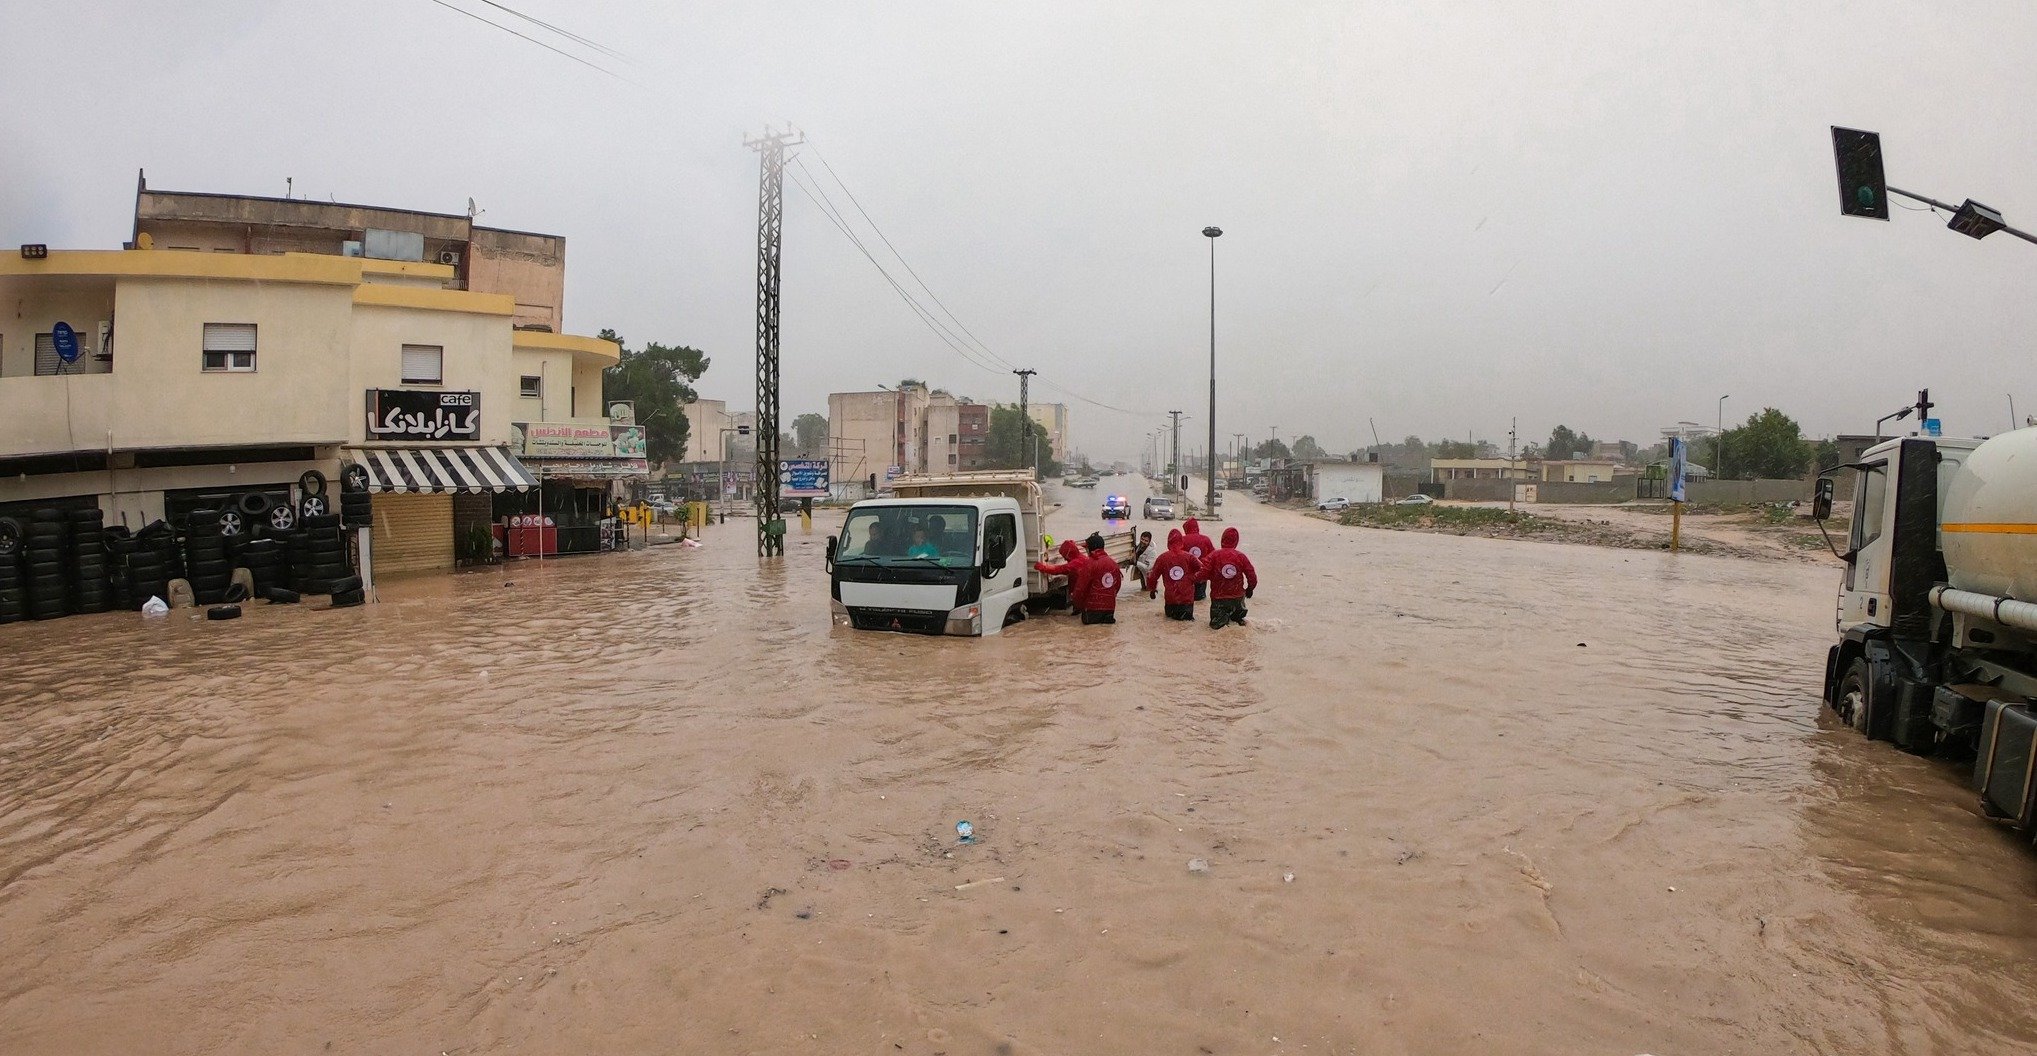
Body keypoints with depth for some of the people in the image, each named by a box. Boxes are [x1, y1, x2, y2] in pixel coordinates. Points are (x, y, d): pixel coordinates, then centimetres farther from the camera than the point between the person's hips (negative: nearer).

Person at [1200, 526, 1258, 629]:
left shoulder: (1214, 555, -11)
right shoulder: (1241, 556, -5)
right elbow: (1251, 575, -2)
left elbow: (1204, 573, -16)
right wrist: (1250, 589, 17)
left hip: (1218, 597, -2)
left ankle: (1223, 618, -17)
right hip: (1237, 596, 2)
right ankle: (1237, 617, 3)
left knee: (1215, 623, 12)